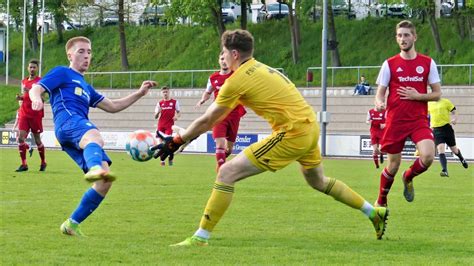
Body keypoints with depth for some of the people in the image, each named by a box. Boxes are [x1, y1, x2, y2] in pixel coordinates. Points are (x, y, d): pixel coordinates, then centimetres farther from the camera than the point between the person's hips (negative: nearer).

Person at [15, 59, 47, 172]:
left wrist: (30, 92, -26)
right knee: (21, 137, -9)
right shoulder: (24, 81, 14)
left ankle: (43, 162, 24)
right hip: (24, 114, 5)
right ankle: (24, 164, -6)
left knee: (37, 139, 5)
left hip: (35, 114, -5)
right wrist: (20, 97, 2)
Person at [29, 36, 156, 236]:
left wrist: (139, 93, 31)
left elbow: (112, 106, 40)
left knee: (105, 181, -5)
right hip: (67, 122, -8)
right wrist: (37, 98, -23)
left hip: (81, 137, 8)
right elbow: (36, 88, 2)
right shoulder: (62, 73, 17)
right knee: (95, 137, -42)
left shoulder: (86, 87, 39)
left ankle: (72, 223, 1)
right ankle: (95, 168, -78)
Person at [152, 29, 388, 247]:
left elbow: (207, 121, -5)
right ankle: (374, 213, 43)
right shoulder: (260, 68, 16)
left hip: (293, 134, -9)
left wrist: (176, 141, 6)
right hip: (311, 125, 9)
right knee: (318, 182, 34)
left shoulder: (238, 79, -10)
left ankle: (201, 237, -10)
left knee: (227, 173, -9)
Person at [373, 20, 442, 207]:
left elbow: (437, 94, 6)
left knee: (428, 156, -22)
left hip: (419, 121, 0)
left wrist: (417, 96, -11)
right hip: (395, 121, 0)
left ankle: (408, 178, 11)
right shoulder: (389, 64, 2)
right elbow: (380, 93, 4)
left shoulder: (427, 63, 4)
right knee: (393, 165, 4)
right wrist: (379, 103, -19)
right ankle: (381, 201, 28)